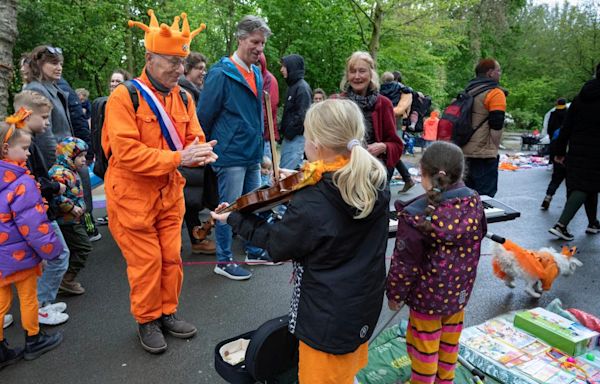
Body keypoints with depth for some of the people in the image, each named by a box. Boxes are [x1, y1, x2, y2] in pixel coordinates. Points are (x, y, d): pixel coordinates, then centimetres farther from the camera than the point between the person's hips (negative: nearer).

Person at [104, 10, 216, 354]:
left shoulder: (183, 98, 5)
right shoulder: (124, 96, -14)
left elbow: (194, 140, 4)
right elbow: (126, 152, -23)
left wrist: (201, 153, -21)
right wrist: (179, 157, -28)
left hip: (170, 194, 5)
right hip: (133, 196, -5)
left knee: (172, 258, 13)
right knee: (146, 263, 5)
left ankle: (168, 313, 33)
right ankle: (147, 321, 26)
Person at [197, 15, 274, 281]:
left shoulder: (257, 74, 10)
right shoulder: (221, 74, -13)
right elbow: (204, 117, -10)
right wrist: (209, 151, -1)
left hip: (252, 154, 8)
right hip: (230, 156, -8)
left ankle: (254, 251, 32)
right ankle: (223, 261, 15)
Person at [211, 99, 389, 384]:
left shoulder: (309, 206, -31)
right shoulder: (376, 181, -10)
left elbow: (276, 245, -13)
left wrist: (235, 218, -2)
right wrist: (301, 184, 4)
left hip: (329, 317, -6)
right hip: (365, 305, 7)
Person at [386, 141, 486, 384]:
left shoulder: (417, 216, -29)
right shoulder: (474, 202, -10)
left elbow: (405, 263, -20)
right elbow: (476, 243, 6)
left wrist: (395, 293, -4)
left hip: (428, 294, -6)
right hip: (459, 291, 6)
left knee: (424, 345, 14)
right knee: (450, 340, 26)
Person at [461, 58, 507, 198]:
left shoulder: (469, 90, 14)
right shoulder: (495, 93, -11)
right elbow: (496, 125, -17)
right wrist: (493, 147, -4)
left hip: (466, 151, 8)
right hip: (484, 154, -8)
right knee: (485, 196, -3)